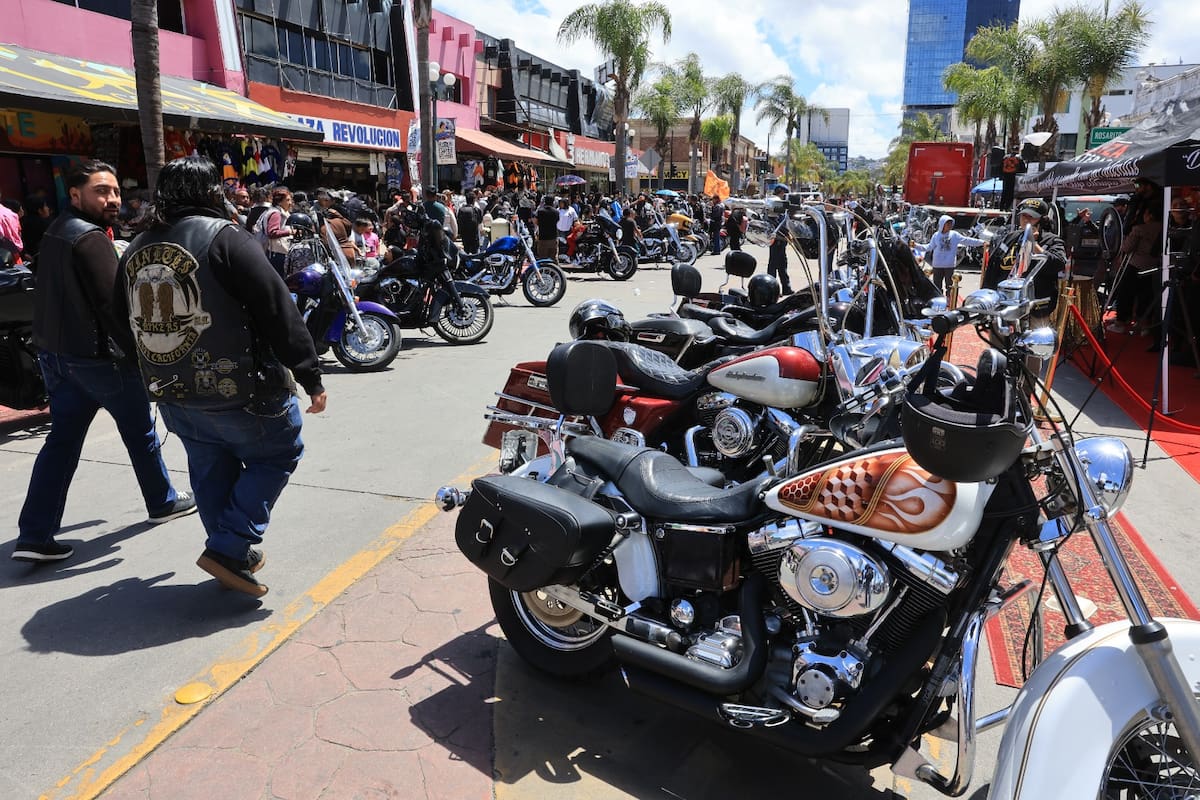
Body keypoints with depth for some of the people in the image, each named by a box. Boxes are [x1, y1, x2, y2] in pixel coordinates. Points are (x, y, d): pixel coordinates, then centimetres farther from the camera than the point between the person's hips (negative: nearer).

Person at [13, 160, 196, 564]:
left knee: (62, 439, 9)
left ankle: (34, 535, 7)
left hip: (54, 352, 9)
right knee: (140, 431, 10)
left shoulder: (56, 231, 13)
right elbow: (114, 305, -24)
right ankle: (163, 501, 27)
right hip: (98, 356, -9)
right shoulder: (91, 238, -17)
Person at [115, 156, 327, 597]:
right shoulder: (224, 237, -14)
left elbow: (128, 328, 17)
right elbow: (278, 312, -18)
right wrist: (311, 377, -14)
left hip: (174, 396, 7)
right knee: (277, 455, 10)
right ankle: (227, 548, 3)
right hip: (238, 392, -7)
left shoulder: (134, 251, 9)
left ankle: (236, 556, 31)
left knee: (212, 474, 19)